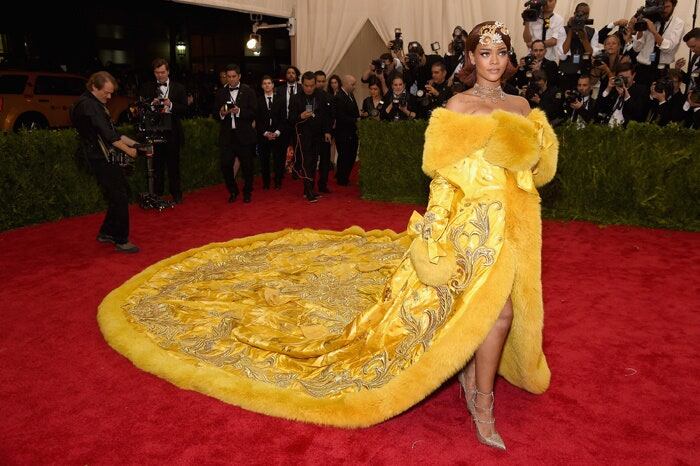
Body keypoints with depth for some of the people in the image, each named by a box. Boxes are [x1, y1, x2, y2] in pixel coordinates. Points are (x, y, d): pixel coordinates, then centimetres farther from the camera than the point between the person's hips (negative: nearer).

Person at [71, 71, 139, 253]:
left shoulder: (96, 104, 17)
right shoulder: (87, 105, -16)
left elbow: (112, 132, 18)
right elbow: (107, 134, -21)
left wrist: (136, 144, 10)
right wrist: (128, 150, -11)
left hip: (106, 157, 10)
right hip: (100, 159, -10)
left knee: (123, 192, 16)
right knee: (119, 197, -8)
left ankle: (106, 233, 25)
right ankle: (121, 241, 0)